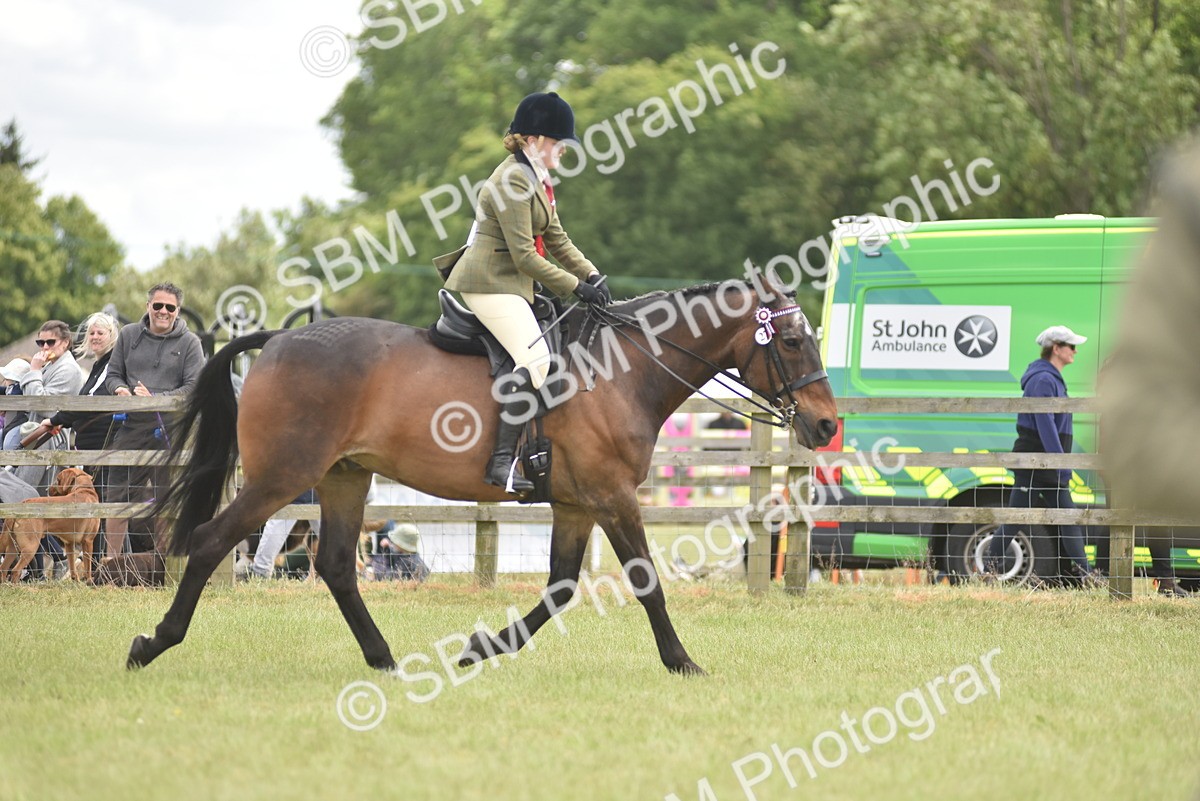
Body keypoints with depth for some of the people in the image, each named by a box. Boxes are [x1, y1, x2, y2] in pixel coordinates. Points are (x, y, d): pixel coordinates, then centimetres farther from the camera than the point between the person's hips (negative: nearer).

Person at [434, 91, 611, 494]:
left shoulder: (536, 179, 15)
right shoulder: (512, 181, -17)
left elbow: (557, 241, 18)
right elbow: (525, 257, -20)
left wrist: (592, 275, 4)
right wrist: (577, 287, -16)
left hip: (510, 285, 11)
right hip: (490, 283, -11)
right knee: (535, 357, -25)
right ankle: (502, 460, -31)